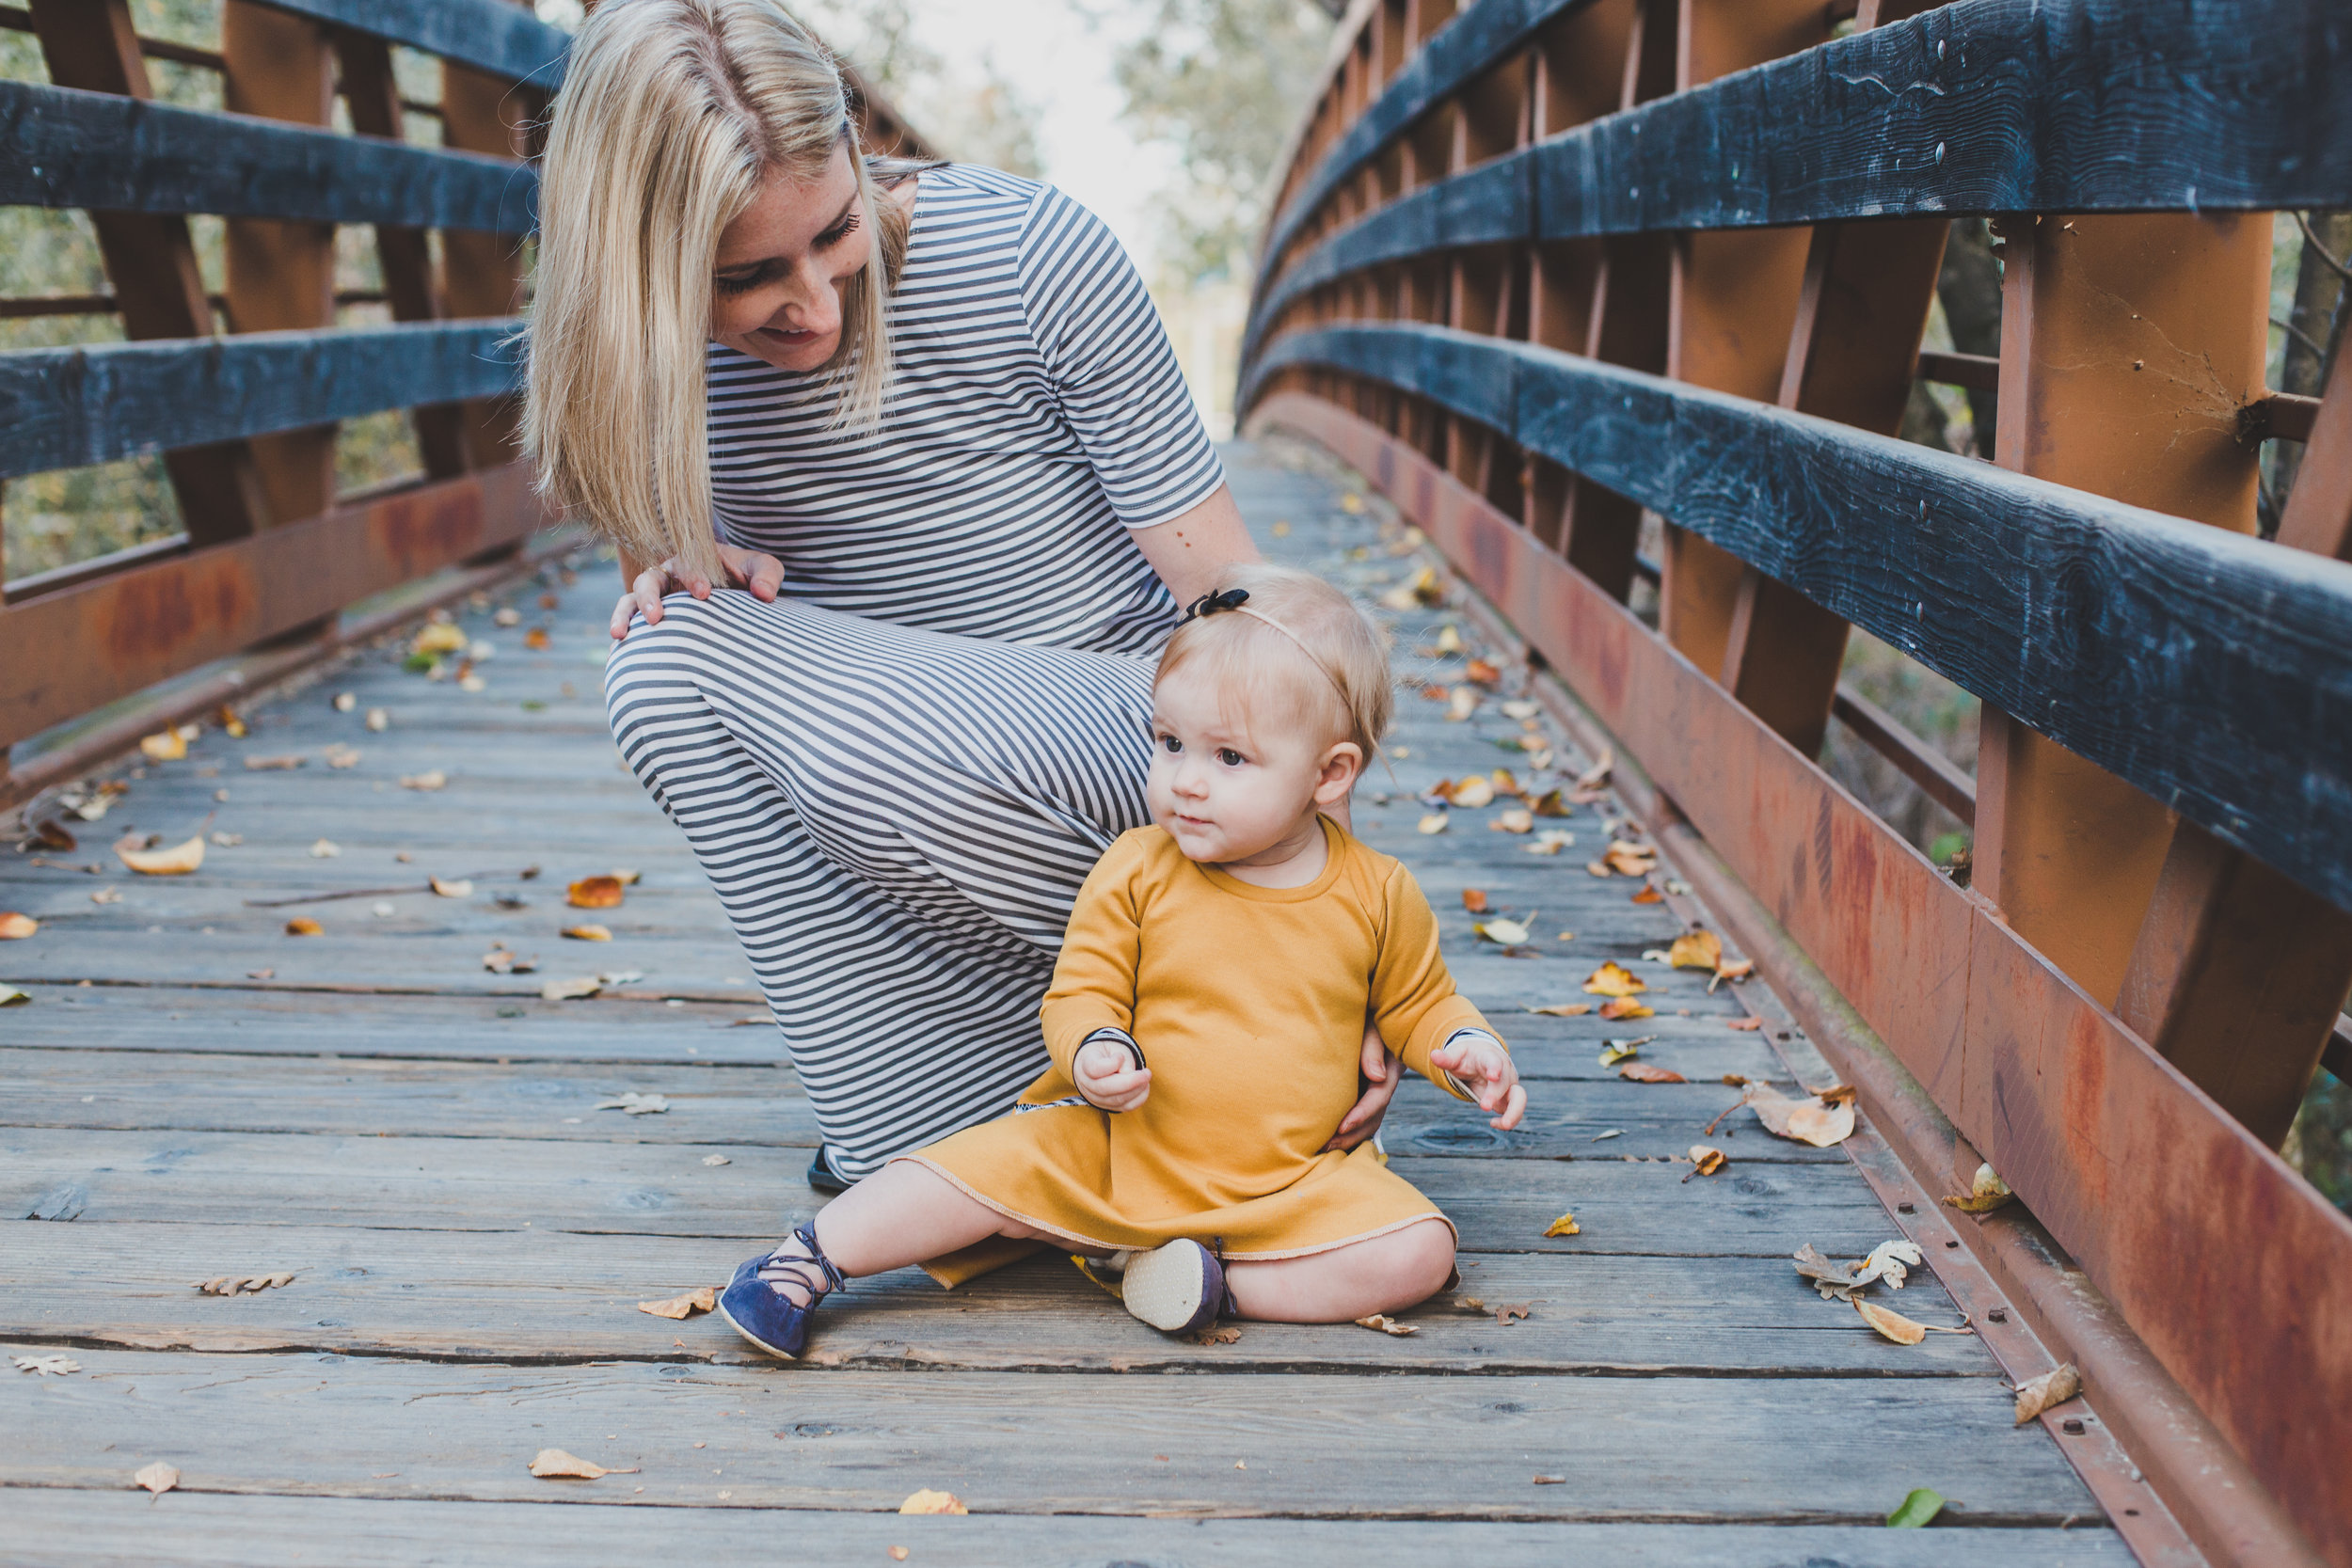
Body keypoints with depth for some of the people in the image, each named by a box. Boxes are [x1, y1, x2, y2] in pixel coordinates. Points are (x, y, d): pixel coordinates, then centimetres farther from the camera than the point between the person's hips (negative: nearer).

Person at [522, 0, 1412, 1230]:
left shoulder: (1032, 253, -18)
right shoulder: (648, 358, -7)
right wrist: (688, 563, -13)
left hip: (1125, 734, -5)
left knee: (865, 740, -34)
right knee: (668, 657, -22)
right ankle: (926, 1131, -15)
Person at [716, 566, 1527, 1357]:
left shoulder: (1376, 896, -3)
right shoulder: (1135, 873, -6)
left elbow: (1416, 1002, 12)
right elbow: (1081, 992, -2)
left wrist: (1465, 1047, -8)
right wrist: (1094, 1052, -24)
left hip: (1292, 1184, 1)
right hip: (1116, 1150, 0)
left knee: (1419, 1252, -21)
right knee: (993, 1162, -19)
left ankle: (1219, 1280, -21)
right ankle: (813, 1255, -6)